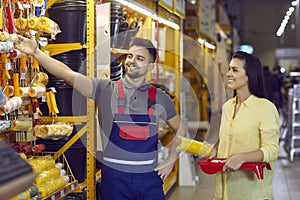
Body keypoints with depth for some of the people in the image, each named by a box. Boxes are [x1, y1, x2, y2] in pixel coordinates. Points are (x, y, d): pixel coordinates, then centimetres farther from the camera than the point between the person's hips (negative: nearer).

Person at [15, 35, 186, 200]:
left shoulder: (159, 97, 5)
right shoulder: (105, 89, 0)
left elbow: (180, 129, 18)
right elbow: (68, 74, -11)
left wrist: (170, 161, 9)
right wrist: (36, 52, -21)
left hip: (149, 177, 1)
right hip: (114, 176, -1)